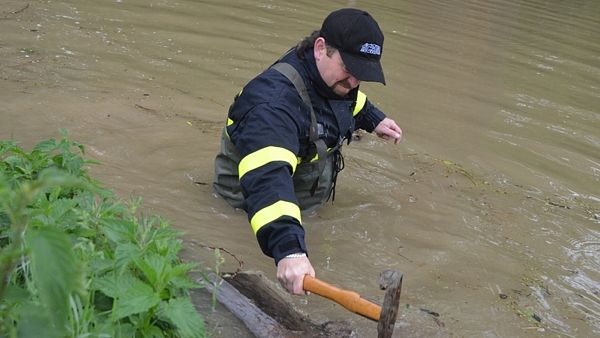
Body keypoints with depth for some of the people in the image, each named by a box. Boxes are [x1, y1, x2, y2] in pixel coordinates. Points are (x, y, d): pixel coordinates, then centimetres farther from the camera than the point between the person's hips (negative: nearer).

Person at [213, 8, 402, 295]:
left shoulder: (335, 78, -11)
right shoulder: (274, 102, -41)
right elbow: (267, 178, -57)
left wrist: (373, 119, 13)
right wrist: (289, 249, -69)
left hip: (309, 201, 9)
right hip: (249, 213, -8)